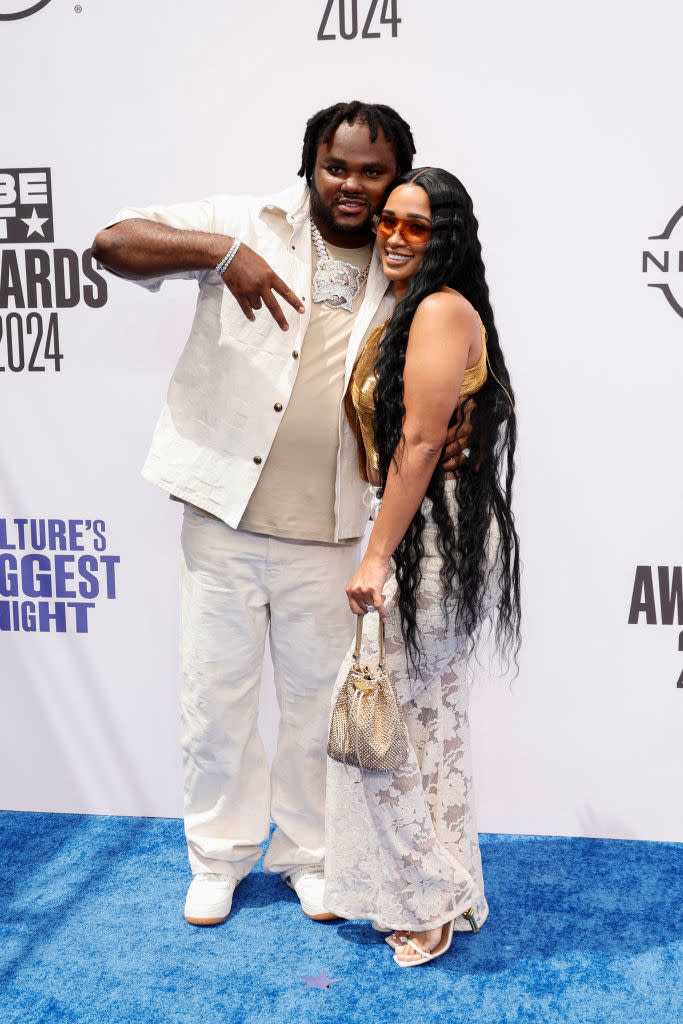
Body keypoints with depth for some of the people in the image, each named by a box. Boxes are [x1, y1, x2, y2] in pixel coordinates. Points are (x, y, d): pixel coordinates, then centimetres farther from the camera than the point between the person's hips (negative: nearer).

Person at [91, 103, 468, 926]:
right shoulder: (251, 225, -3)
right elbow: (113, 242, -10)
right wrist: (220, 251, -27)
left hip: (329, 534, 2)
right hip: (223, 518, -1)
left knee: (317, 699, 14)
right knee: (214, 695, 11)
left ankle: (308, 852, 35)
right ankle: (219, 855, 32)